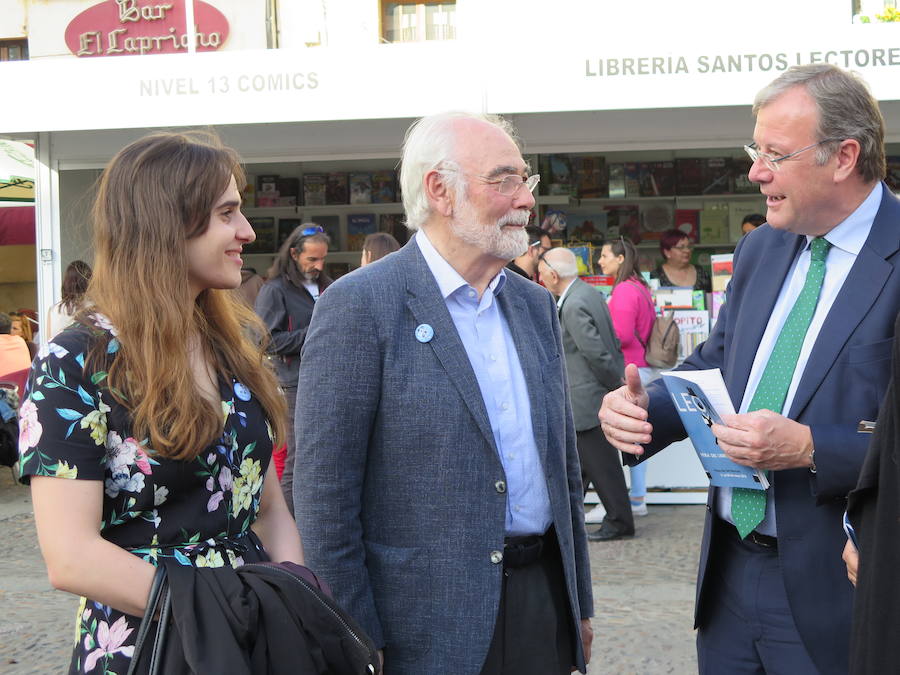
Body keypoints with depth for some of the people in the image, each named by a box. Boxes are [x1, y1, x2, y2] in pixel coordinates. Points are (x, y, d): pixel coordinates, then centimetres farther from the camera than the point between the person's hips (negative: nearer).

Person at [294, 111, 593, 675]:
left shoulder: (536, 305, 11)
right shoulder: (359, 305, -11)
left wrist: (580, 603, 16)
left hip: (544, 604, 6)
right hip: (430, 626, -6)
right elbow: (324, 496, -12)